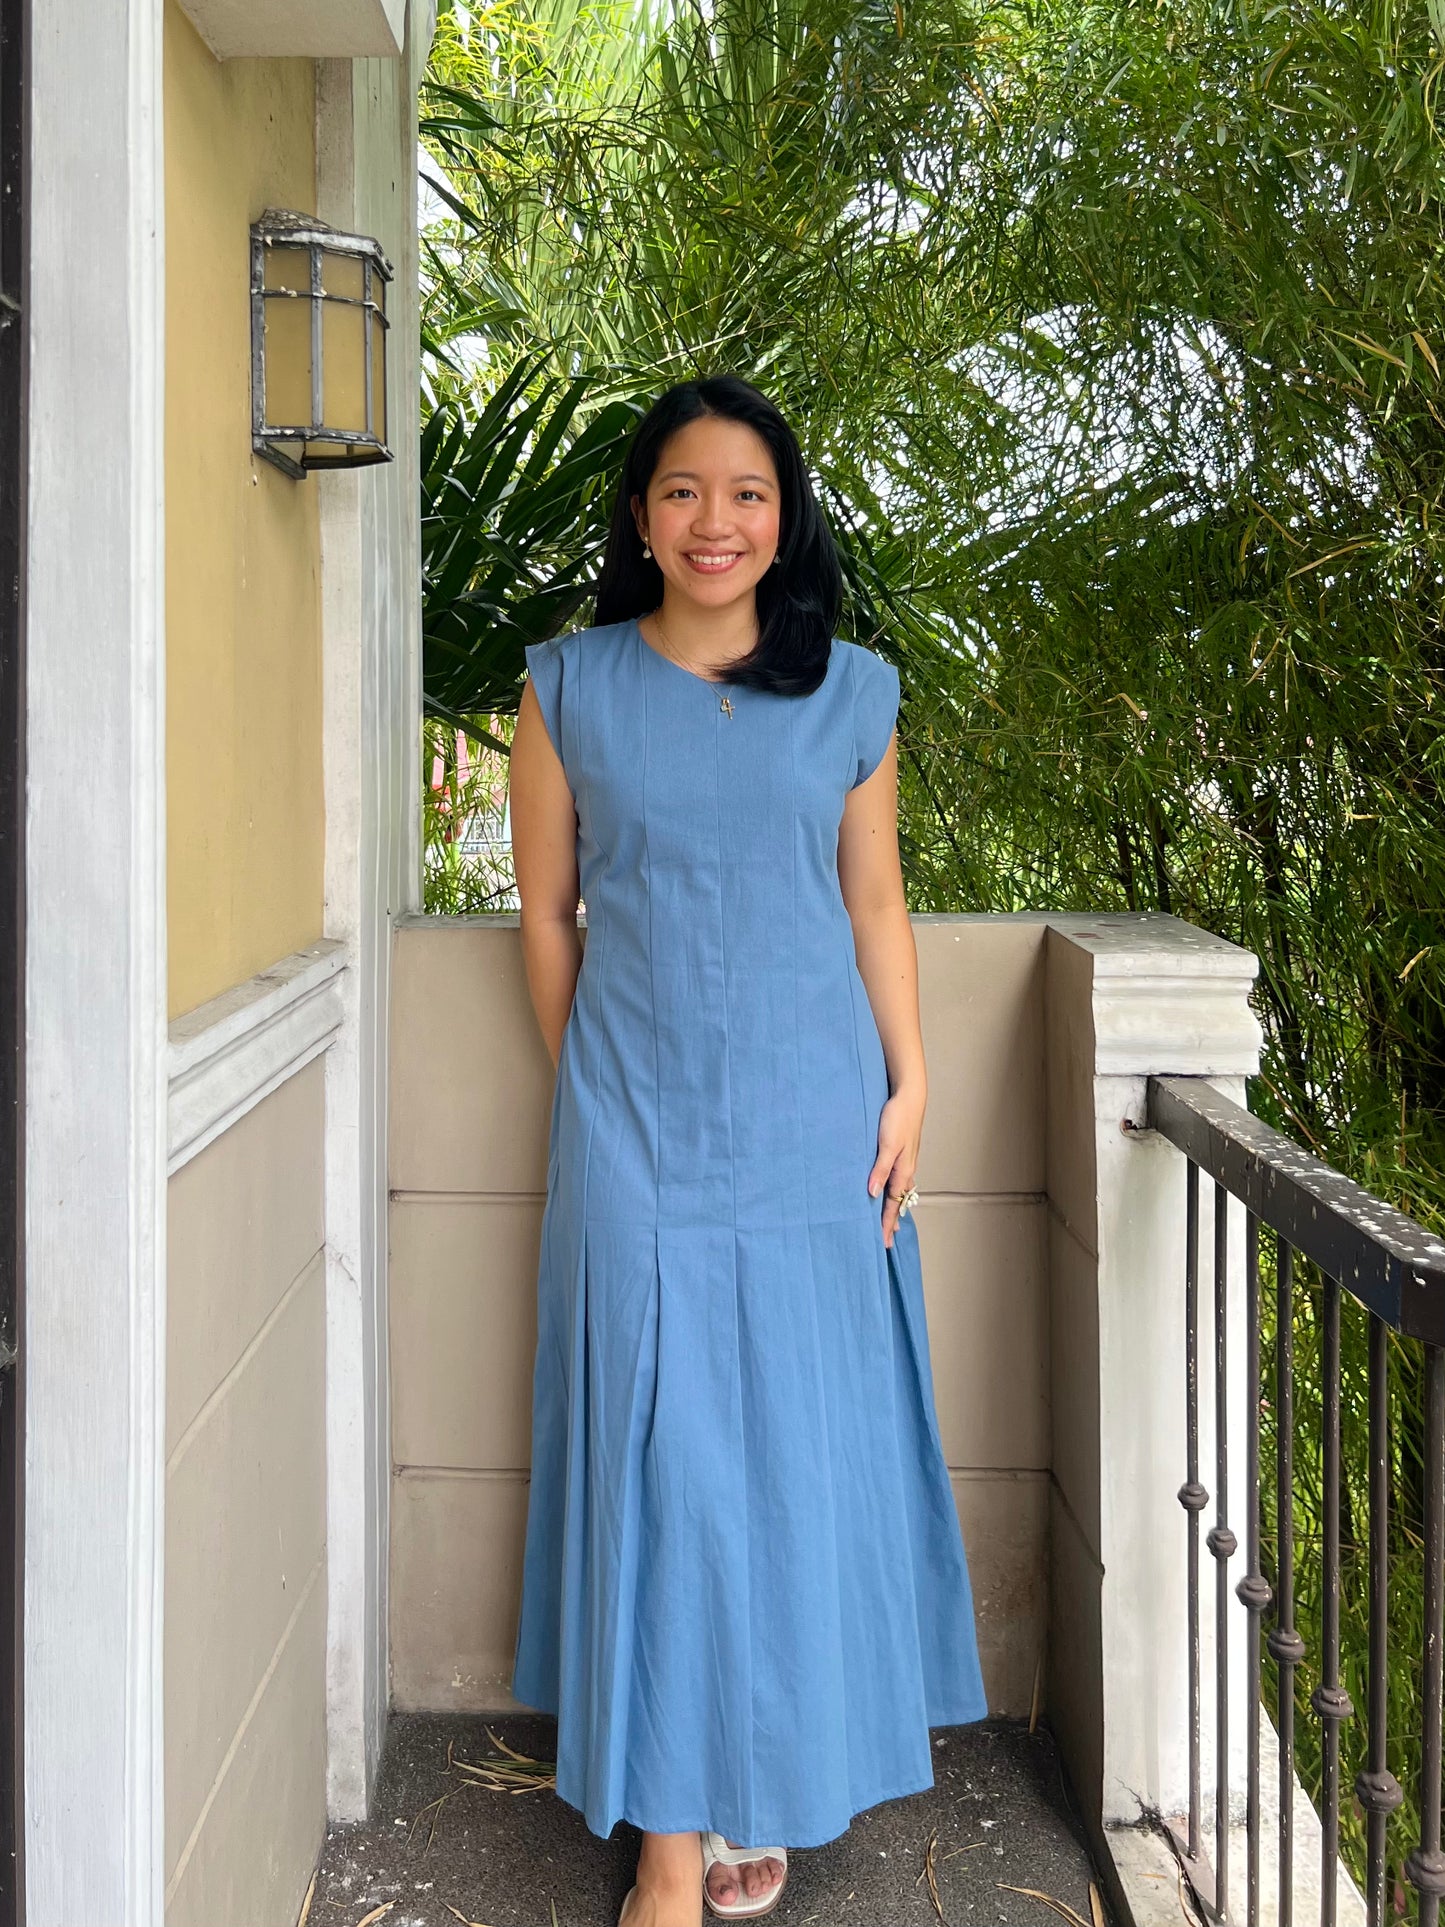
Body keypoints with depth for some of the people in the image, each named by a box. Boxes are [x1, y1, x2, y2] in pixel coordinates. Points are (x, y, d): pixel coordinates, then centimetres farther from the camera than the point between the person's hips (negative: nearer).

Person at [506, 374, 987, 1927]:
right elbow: (546, 912, 6)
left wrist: (908, 1087, 2)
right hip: (636, 1122, -1)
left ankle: (764, 1782, 25)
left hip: (810, 1116, 1)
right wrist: (590, 1094, 4)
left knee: (800, 1439, 6)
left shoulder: (851, 692, 5)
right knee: (658, 1442, 0)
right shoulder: (571, 686, 2)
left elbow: (875, 904, 8)